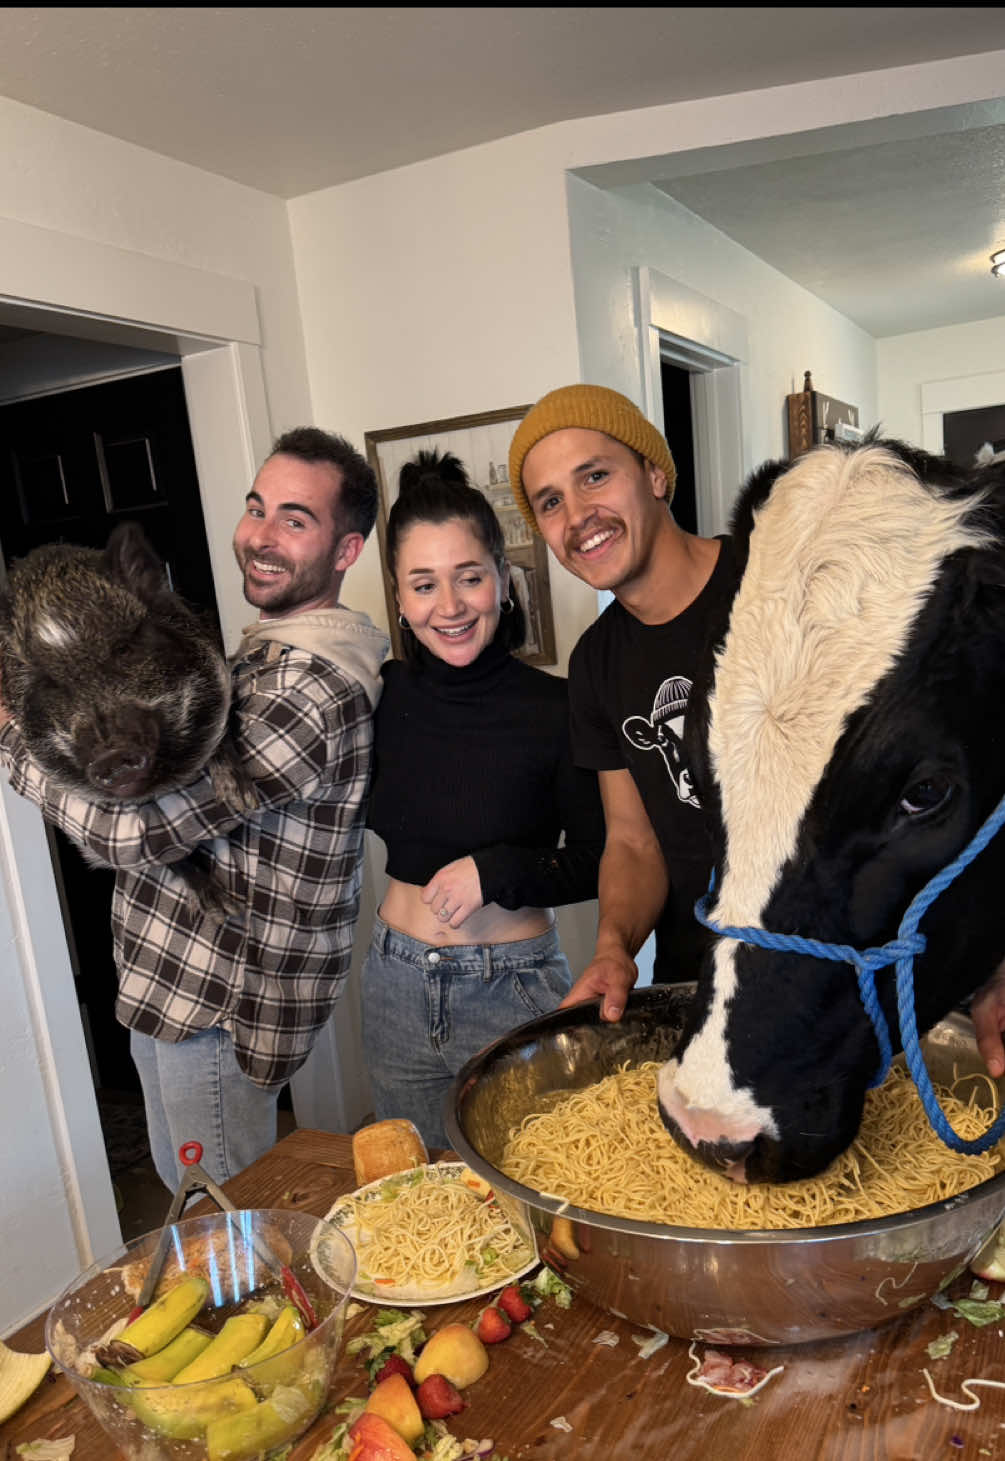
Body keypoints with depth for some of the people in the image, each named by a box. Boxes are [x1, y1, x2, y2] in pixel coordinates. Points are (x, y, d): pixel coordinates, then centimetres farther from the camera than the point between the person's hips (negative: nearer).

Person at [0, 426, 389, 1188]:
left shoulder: (313, 688, -28)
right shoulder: (270, 650, 7)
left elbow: (135, 828, -26)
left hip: (216, 1008, -10)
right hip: (177, 979, 10)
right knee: (190, 1192, 27)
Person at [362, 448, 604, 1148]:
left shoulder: (555, 709, -14)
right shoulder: (384, 695, -4)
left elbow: (597, 863, -6)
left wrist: (496, 871, -20)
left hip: (515, 988, -3)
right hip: (398, 985, 4)